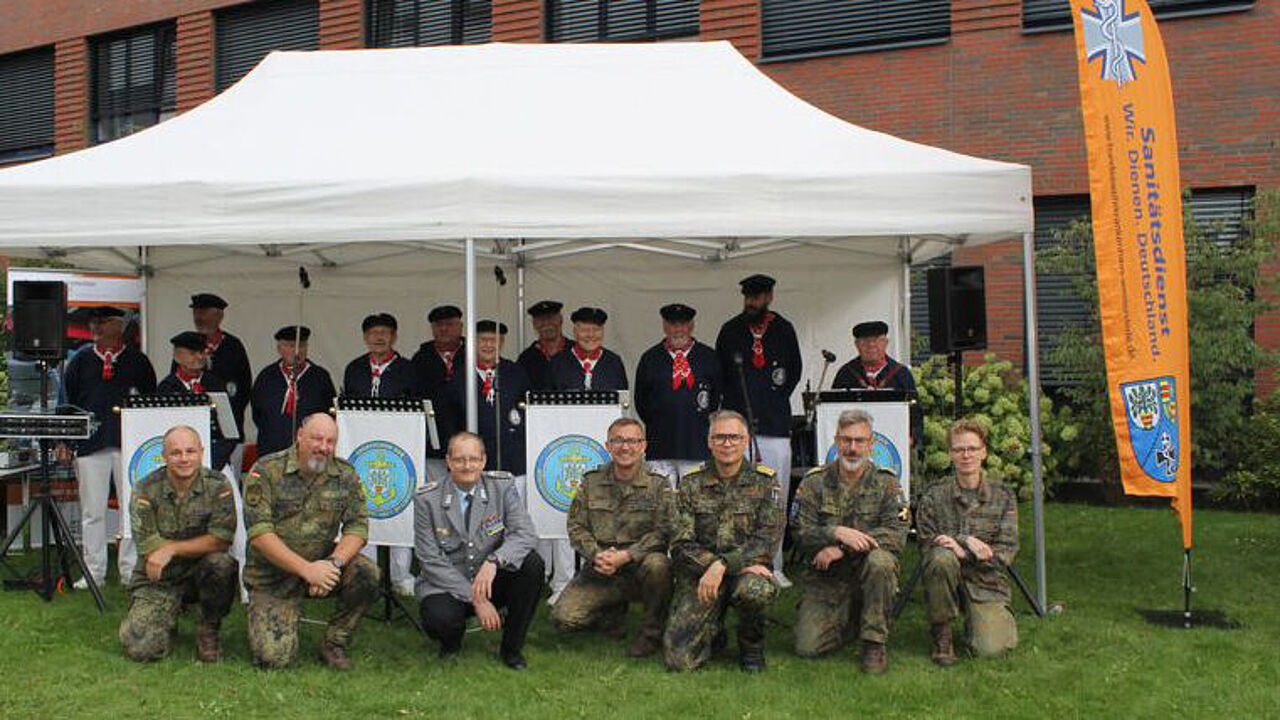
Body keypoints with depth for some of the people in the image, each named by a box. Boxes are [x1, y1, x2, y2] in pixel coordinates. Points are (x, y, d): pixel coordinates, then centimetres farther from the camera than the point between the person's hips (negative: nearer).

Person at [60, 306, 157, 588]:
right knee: (92, 511, 3)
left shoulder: (137, 361, 8)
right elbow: (66, 403, 12)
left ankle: (130, 570, 9)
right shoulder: (80, 360, 12)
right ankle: (94, 572, 12)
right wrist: (63, 440, 5)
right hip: (90, 443, 1)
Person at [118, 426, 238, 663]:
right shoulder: (145, 490, -10)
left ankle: (210, 629, -6)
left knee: (222, 563, -34)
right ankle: (170, 616, 19)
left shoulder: (218, 486, -9)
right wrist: (199, 545, -12)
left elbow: (221, 541, -16)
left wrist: (171, 548, -23)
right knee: (141, 649, -18)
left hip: (201, 573, 0)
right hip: (159, 580, 0)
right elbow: (149, 552, -12)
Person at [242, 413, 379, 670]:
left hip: (321, 563, 3)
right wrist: (306, 569, -27)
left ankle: (334, 644, -5)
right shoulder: (266, 471, -12)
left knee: (367, 573, -26)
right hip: (273, 575, -3)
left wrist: (334, 563, -25)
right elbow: (259, 533, -19)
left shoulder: (345, 475, 0)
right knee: (273, 658, -17)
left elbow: (357, 526, -4)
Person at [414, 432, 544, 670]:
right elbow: (431, 561, -12)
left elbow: (525, 534, -16)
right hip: (446, 586, -2)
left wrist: (493, 561, -36)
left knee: (532, 563, -24)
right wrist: (475, 599, -20)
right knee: (439, 619, -34)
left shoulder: (502, 489, -3)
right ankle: (451, 642, 8)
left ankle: (512, 647, -6)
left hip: (491, 581, 2)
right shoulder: (427, 500, -8)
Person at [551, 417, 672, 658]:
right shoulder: (591, 482, 7)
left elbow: (662, 532, -11)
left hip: (638, 568, -2)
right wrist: (596, 555, -15)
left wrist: (626, 556, -23)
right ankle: (611, 613, 16)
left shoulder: (658, 484, -1)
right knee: (564, 618, -17)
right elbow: (576, 526, 5)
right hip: (599, 571, 2)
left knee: (657, 564, -37)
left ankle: (652, 632, -12)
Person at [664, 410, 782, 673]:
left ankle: (751, 645, -3)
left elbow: (767, 539, -11)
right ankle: (713, 628, 20)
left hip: (746, 570, -1)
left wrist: (723, 565, -24)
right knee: (679, 658, -17)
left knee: (756, 590, -38)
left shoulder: (765, 482, 1)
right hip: (699, 575, 1)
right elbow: (681, 545, -2)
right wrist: (710, 565, -20)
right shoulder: (691, 484, 5)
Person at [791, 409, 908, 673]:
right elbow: (801, 533, -7)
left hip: (868, 573, -1)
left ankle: (874, 642, -17)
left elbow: (896, 534, -14)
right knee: (808, 647, -16)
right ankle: (846, 620, 18)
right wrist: (836, 532, -28)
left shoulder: (886, 483, 1)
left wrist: (842, 548, -23)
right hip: (825, 581, 1)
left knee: (880, 560, -35)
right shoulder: (814, 483, 2)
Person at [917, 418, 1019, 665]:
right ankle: (941, 634, -15)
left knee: (991, 648, -22)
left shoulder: (1003, 496, 1)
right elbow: (928, 545, -6)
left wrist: (962, 550, -17)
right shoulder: (935, 496, -1)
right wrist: (967, 541, -19)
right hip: (946, 579, 0)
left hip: (986, 582, 1)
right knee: (942, 557, -36)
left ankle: (981, 621, 18)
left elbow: (1005, 552, -5)